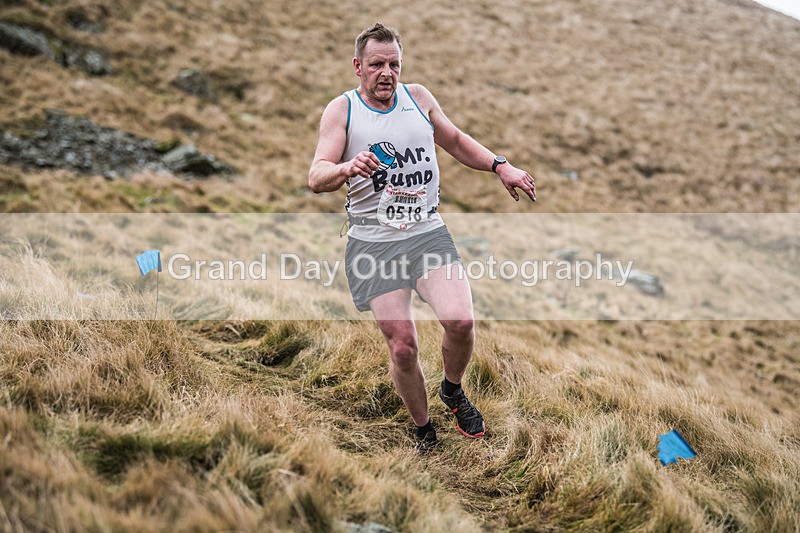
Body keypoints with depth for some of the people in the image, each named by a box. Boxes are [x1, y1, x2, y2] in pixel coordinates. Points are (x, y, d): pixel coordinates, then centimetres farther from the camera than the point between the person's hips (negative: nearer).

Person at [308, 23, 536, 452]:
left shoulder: (418, 97, 10)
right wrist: (348, 167, -32)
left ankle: (453, 391, 12)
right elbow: (316, 178, -11)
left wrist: (500, 166, 13)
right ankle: (423, 430, 20)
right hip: (373, 243, -2)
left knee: (459, 321, -20)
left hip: (428, 232, 2)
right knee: (402, 347, -6)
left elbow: (456, 141, 26)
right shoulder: (341, 110, 0)